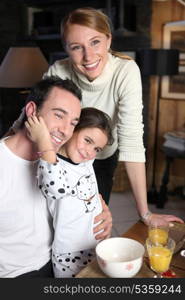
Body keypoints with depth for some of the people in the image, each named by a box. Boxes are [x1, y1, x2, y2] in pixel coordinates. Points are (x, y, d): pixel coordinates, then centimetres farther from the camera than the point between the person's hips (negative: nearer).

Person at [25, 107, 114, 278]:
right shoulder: (50, 165, -22)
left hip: (99, 246, 7)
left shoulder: (87, 162, 1)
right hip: (70, 257, -7)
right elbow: (56, 189, -45)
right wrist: (44, 142, -43)